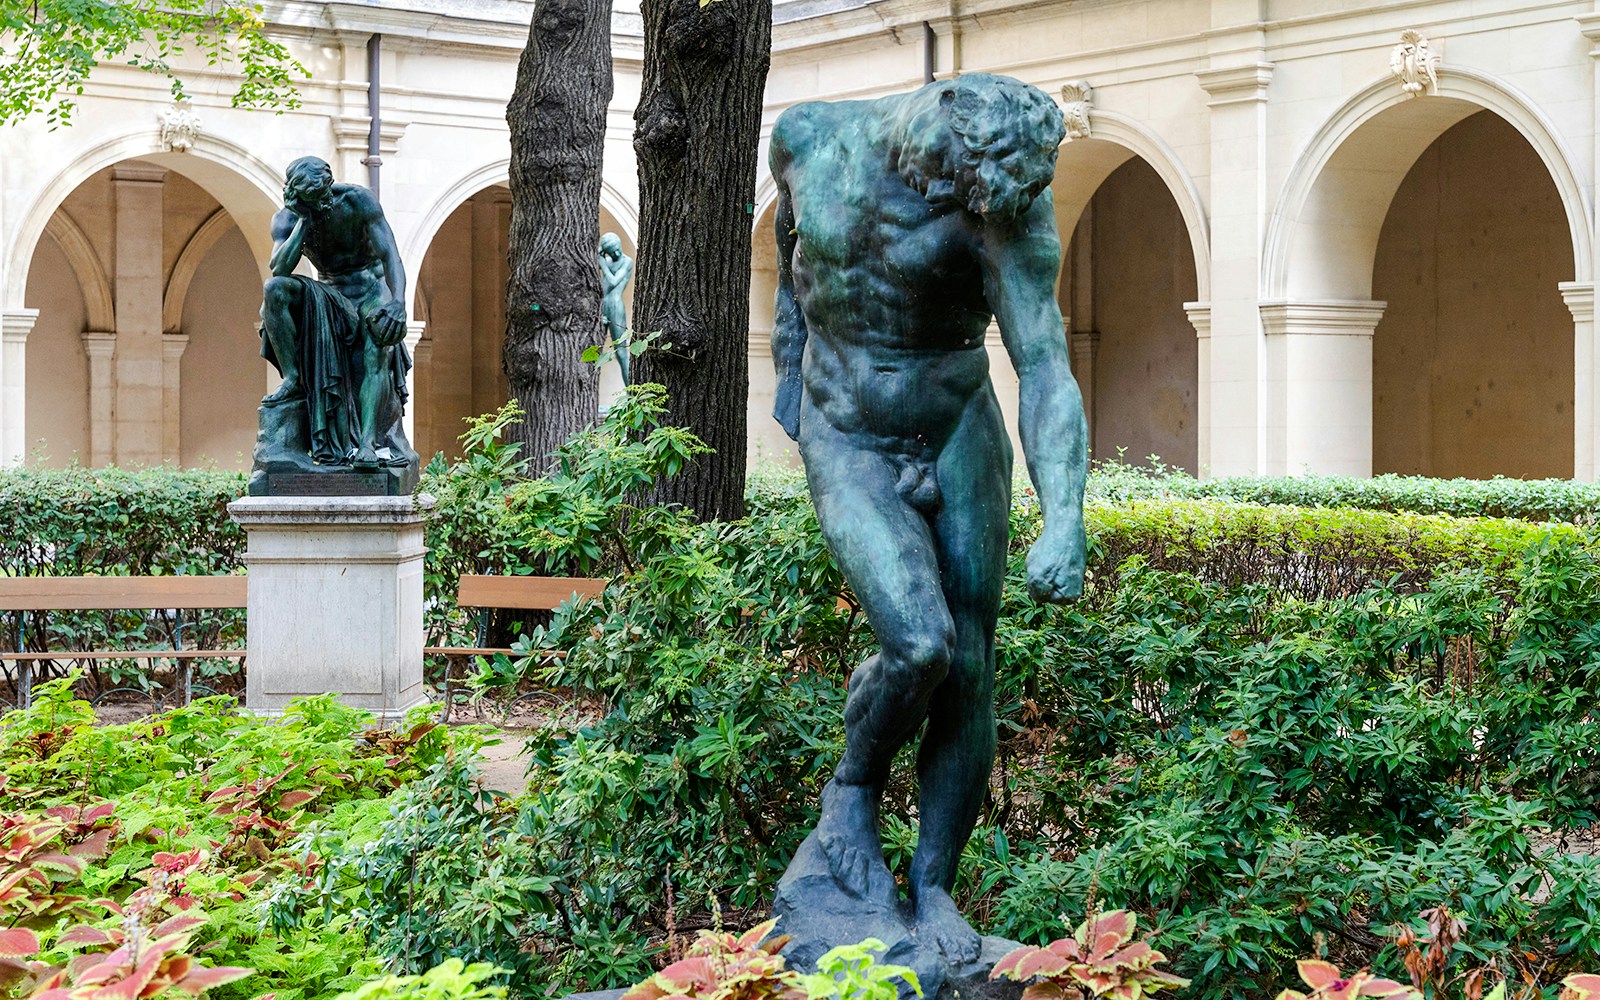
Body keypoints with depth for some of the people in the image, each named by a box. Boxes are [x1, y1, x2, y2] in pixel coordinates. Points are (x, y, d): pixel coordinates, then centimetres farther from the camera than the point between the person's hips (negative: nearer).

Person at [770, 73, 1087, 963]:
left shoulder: (1005, 203, -18)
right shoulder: (808, 137, -9)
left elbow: (1045, 369, -26)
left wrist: (1065, 522, -37)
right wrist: (788, 360, 22)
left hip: (961, 435, 1)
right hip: (847, 445, 0)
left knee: (970, 670, -1)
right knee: (920, 643, -21)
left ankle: (935, 889, 15)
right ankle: (854, 791, 8)